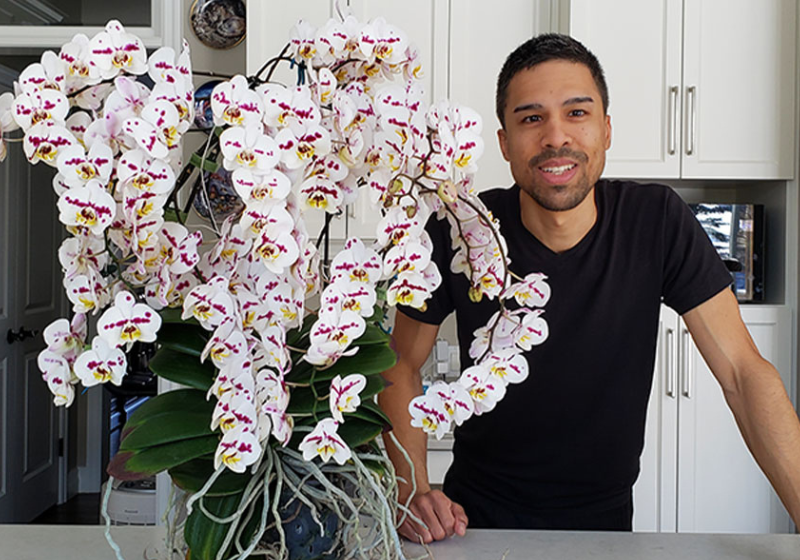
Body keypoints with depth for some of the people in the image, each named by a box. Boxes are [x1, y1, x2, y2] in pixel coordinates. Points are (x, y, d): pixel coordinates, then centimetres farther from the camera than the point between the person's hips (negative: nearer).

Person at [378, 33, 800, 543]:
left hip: (605, 519, 0)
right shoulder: (457, 233, -18)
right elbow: (402, 365, -6)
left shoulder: (658, 221, -15)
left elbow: (743, 371, -13)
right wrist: (414, 489, -18)